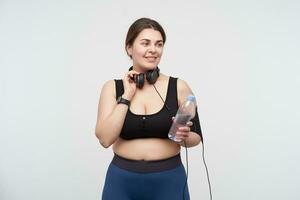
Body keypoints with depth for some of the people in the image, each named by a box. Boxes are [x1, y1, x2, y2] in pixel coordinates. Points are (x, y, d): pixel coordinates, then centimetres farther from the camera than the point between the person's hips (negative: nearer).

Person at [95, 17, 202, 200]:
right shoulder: (112, 87, -3)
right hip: (122, 180, 1)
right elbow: (105, 139, -12)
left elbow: (196, 137, 2)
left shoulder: (179, 87, -5)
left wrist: (184, 137, -19)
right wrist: (127, 96, -14)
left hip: (169, 179, 0)